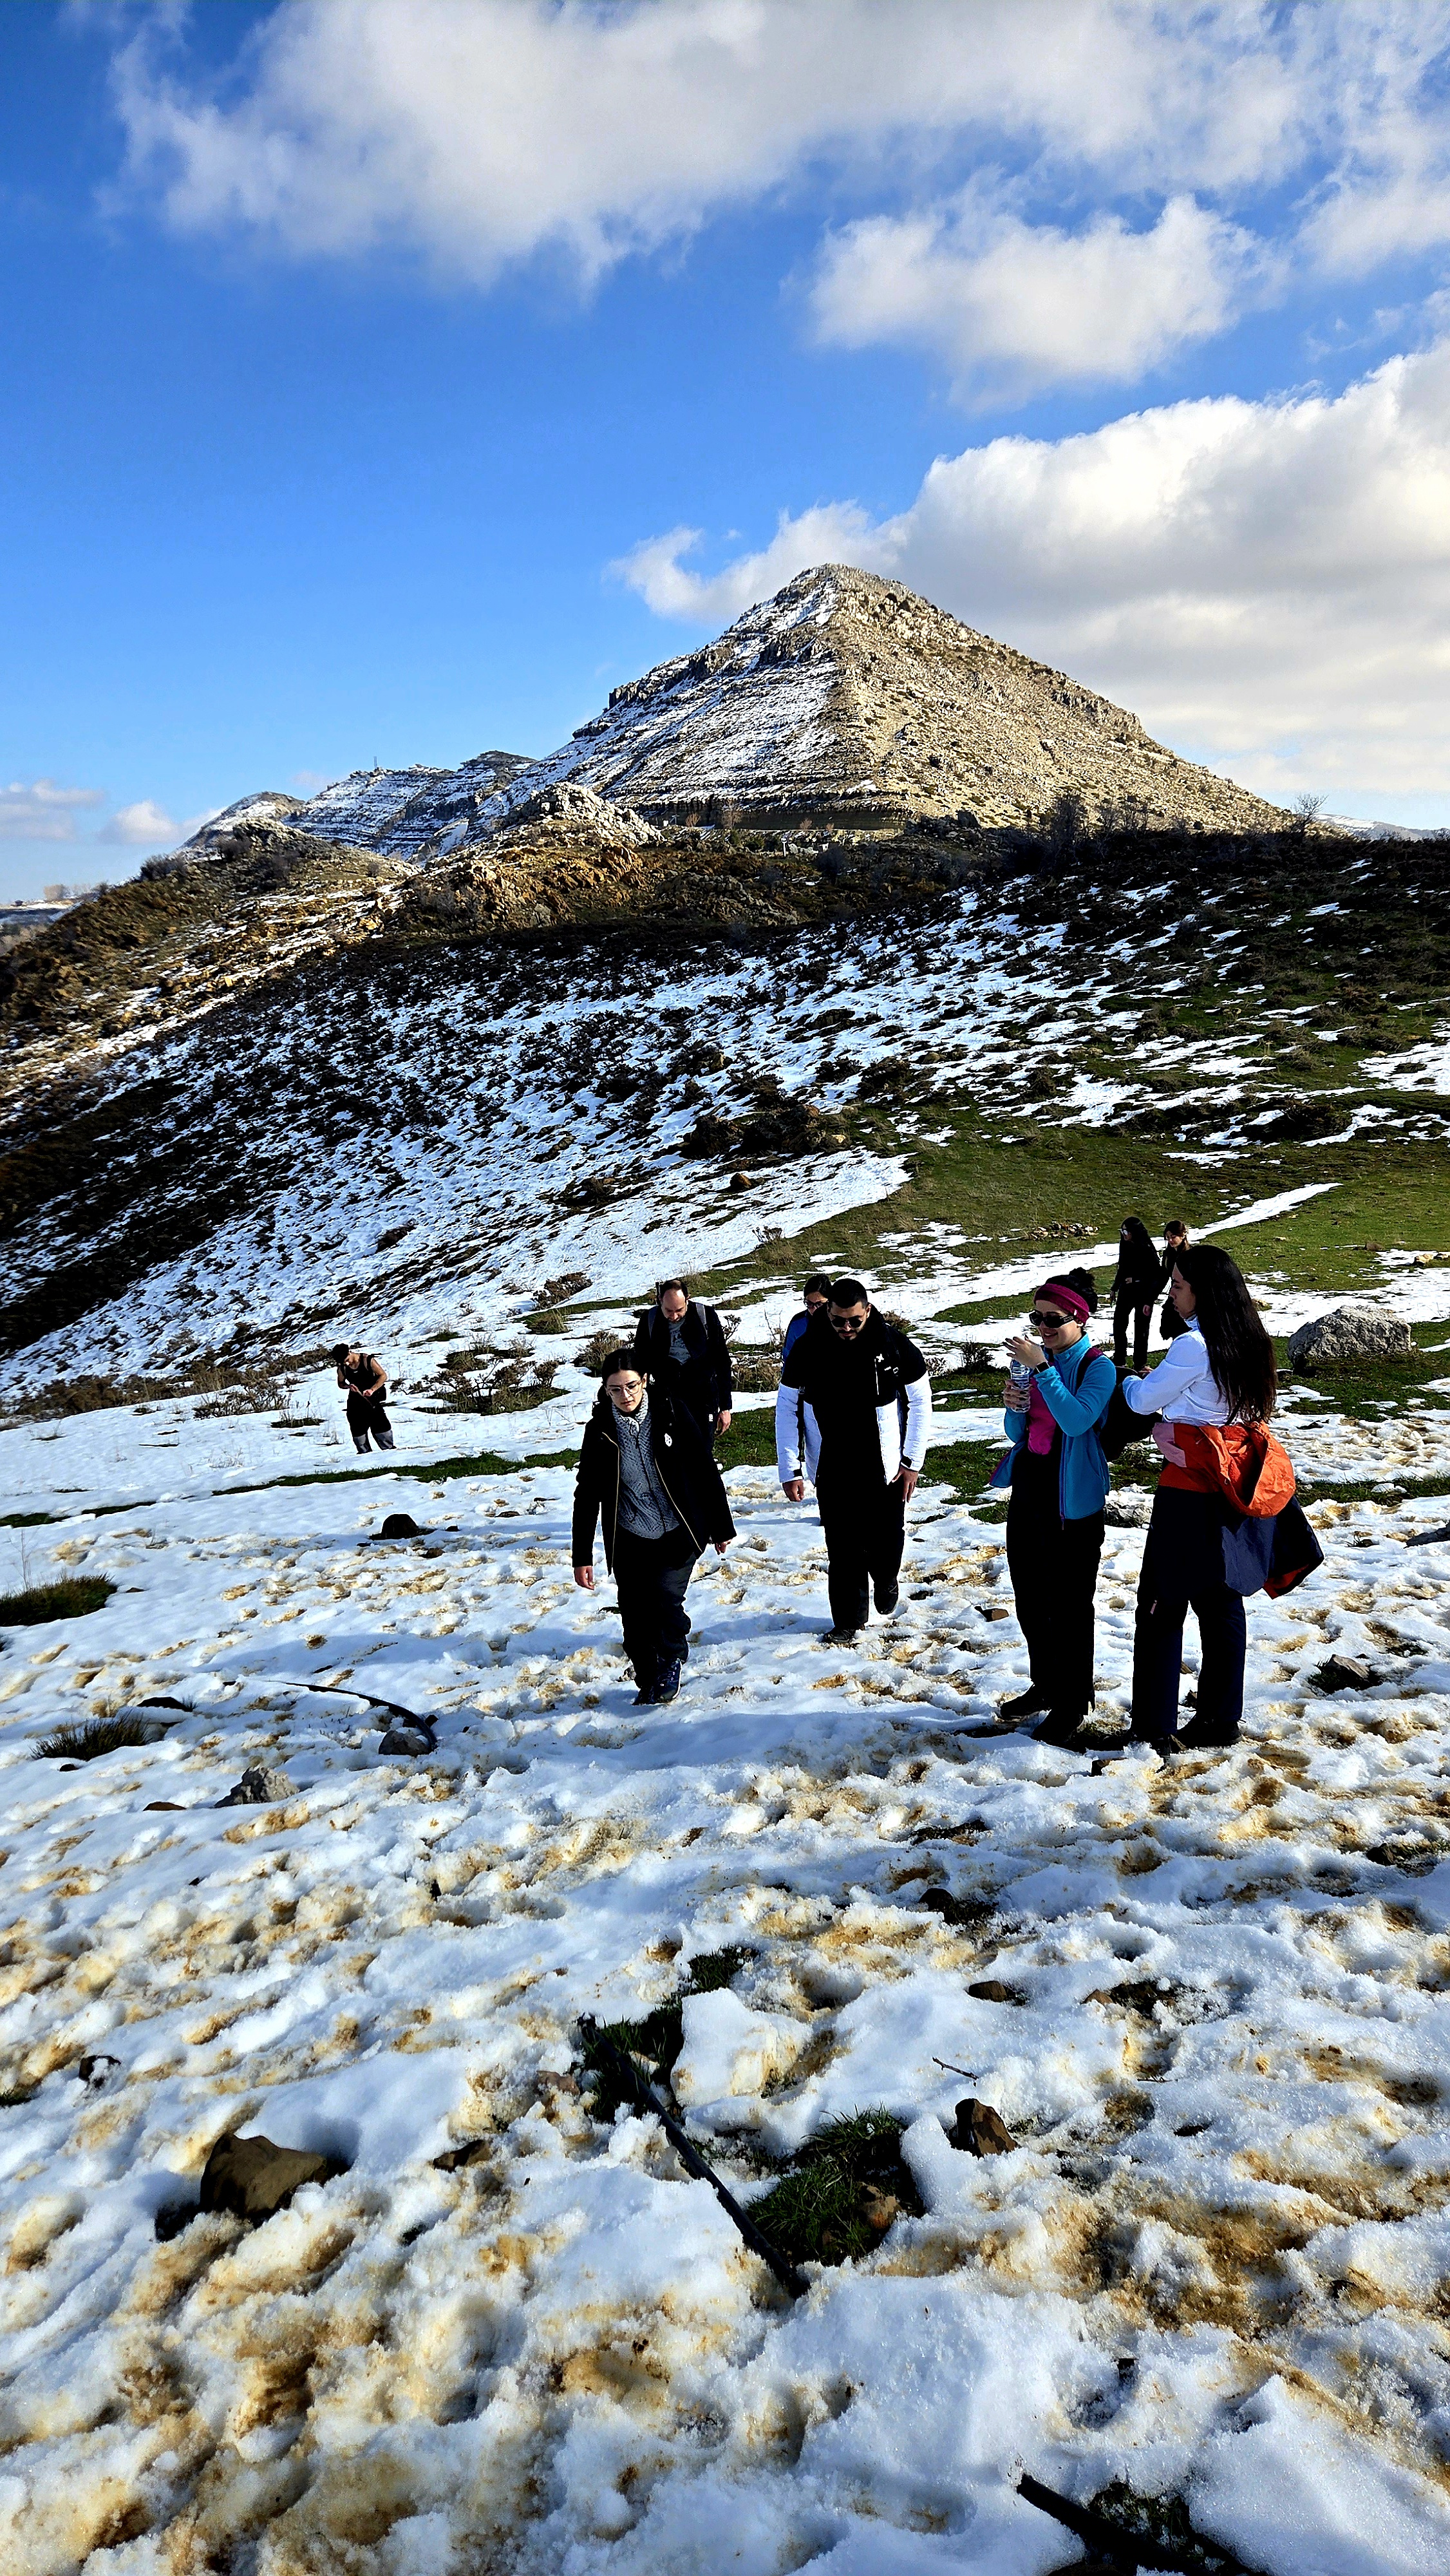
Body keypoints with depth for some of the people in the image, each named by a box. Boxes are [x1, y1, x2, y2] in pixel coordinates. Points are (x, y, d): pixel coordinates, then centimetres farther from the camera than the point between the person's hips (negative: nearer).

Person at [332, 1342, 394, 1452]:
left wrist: (372, 1389, -24)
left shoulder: (367, 1360, -16)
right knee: (357, 1427, 5)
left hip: (371, 1398, -4)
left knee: (379, 1423, -9)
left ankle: (388, 1448, 4)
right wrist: (349, 1386, -12)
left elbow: (383, 1376, -12)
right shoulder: (342, 1368, -5)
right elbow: (341, 1383, 11)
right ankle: (363, 1452, 18)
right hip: (355, 1400, 4)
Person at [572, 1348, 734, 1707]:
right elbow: (586, 1496, 2)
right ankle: (648, 1683, 28)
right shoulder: (599, 1430, -4)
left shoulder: (670, 1413, -8)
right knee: (635, 1617, 2)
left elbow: (705, 1471, 0)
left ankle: (670, 1665, 13)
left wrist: (722, 1528, 4)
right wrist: (582, 1557, 1)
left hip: (679, 1534, -2)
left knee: (665, 1599, -17)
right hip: (630, 1542, 2)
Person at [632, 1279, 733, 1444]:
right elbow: (642, 1365, 8)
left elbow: (722, 1363, 0)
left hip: (703, 1398, -1)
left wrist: (725, 1407, 0)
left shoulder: (706, 1317, -8)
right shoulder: (649, 1321, -5)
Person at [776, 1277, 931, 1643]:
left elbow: (920, 1401, 0)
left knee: (886, 1541, 6)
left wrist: (912, 1461, -3)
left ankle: (886, 1580, 40)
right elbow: (786, 1407, -2)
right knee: (843, 1548, 4)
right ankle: (849, 1619, 21)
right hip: (831, 1472, 0)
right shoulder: (808, 1349, -10)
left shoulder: (894, 1345, -11)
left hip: (885, 1468, 0)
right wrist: (790, 1470, -6)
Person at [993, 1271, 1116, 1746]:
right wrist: (1014, 1407, -9)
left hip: (1071, 1501, -8)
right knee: (1029, 1598, 16)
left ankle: (1071, 1706, 9)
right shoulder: (1039, 1359, 9)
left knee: (1068, 1604, -2)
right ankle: (1044, 1686, 32)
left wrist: (1041, 1369, -29)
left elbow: (1078, 1421, -28)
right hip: (1027, 1489, 8)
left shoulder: (1098, 1367, -11)